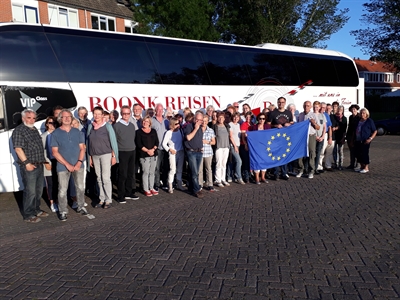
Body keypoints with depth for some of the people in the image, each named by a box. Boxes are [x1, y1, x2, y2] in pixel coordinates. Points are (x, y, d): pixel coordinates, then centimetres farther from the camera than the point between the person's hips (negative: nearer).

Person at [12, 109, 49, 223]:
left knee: (39, 190, 15)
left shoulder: (34, 129, 16)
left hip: (39, 165, 8)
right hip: (29, 167, -8)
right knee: (30, 191, -4)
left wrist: (43, 160, 18)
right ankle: (28, 215, 7)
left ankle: (36, 210, 29)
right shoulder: (19, 130, -9)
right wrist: (27, 163, -19)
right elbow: (18, 148, -15)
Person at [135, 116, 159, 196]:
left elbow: (157, 142, 8)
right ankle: (146, 189, 4)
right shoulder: (139, 132, 1)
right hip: (144, 155, -4)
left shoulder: (153, 131, 13)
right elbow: (138, 144, -6)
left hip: (154, 154, 4)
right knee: (146, 172, -4)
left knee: (152, 172, 8)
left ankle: (151, 188, 18)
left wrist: (153, 149, -9)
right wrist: (147, 150, -13)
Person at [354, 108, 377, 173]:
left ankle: (366, 168, 8)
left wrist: (370, 138, -17)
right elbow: (355, 131, 20)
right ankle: (362, 166, 23)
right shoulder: (358, 121, 11)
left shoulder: (369, 121, -6)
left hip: (365, 141, -6)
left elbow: (375, 131, -5)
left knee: (365, 153, -3)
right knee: (358, 153, 8)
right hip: (358, 140, 6)